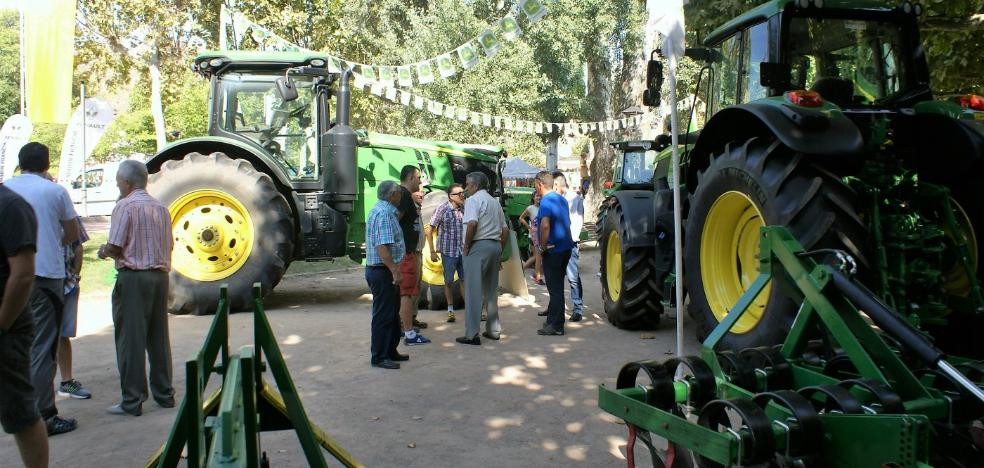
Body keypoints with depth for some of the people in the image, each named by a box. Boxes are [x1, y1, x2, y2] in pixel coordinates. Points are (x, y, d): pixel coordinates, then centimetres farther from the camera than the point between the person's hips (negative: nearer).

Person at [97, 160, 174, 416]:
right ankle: (164, 394, 18)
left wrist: (104, 252, 8)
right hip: (160, 275, 7)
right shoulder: (161, 207, 13)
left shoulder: (125, 206, -8)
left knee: (131, 339, -1)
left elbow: (114, 247, -12)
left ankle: (132, 401, 2)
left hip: (133, 277, -7)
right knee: (159, 337, 12)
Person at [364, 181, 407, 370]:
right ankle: (378, 357, 4)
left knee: (392, 313, 17)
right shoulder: (384, 214, -18)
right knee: (383, 315, -3)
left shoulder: (379, 210, 16)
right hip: (383, 271, -11)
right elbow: (382, 246, -27)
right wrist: (395, 271, -27)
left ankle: (390, 351, 27)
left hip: (384, 271, 11)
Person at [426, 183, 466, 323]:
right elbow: (428, 230, -7)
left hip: (463, 251, 3)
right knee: (449, 282, 7)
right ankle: (450, 310, 18)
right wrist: (432, 251, -9)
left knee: (464, 280, 8)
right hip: (448, 252, -3)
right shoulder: (442, 209, -10)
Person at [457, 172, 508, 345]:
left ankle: (472, 334, -8)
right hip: (495, 245, 8)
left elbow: (472, 223, -22)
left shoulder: (473, 200, -6)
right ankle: (493, 329, 20)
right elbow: (505, 229, 18)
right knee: (491, 289, 15)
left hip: (478, 246, -8)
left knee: (473, 290, -6)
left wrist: (466, 245, -12)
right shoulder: (495, 202, 19)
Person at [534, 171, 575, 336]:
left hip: (553, 250, -9)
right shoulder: (561, 199, 12)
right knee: (557, 283, 24)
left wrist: (543, 246, -18)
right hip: (566, 246, 9)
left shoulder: (546, 201, -17)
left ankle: (556, 325, 0)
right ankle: (552, 310, 41)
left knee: (555, 286, -4)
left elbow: (545, 225, -31)